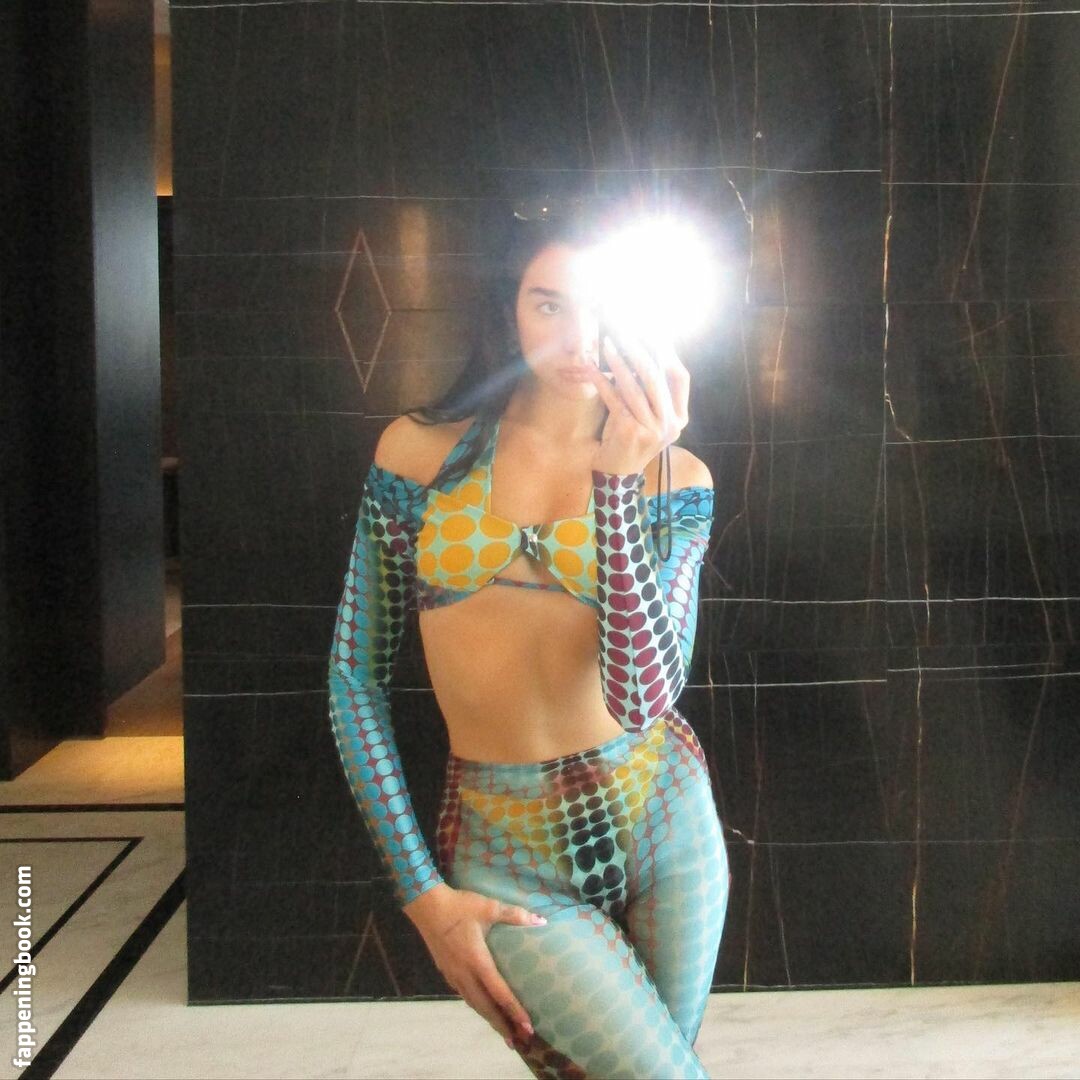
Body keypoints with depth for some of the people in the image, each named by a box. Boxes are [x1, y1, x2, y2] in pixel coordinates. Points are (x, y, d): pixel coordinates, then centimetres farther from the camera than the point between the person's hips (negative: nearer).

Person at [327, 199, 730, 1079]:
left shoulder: (673, 475, -2)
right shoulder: (419, 450, -3)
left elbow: (641, 698, -16)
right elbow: (357, 679, 1)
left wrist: (619, 478, -24)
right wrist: (424, 894, -4)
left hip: (661, 819, 2)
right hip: (508, 857, -2)